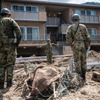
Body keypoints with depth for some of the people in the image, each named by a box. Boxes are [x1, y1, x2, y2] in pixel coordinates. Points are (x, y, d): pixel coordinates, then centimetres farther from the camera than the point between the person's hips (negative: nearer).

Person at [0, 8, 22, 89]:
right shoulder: (11, 20, 3)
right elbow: (18, 32, -9)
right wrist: (17, 43, 0)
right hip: (10, 45, -3)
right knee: (10, 64, 3)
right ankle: (9, 82, 1)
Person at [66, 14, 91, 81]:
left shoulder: (70, 27, 3)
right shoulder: (83, 26, 10)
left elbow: (68, 36, -13)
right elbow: (88, 37, 6)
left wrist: (71, 43, 0)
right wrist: (87, 46, 12)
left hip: (76, 45, -2)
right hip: (83, 45, 3)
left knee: (77, 61, -2)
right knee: (83, 61, 10)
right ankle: (83, 76, 13)